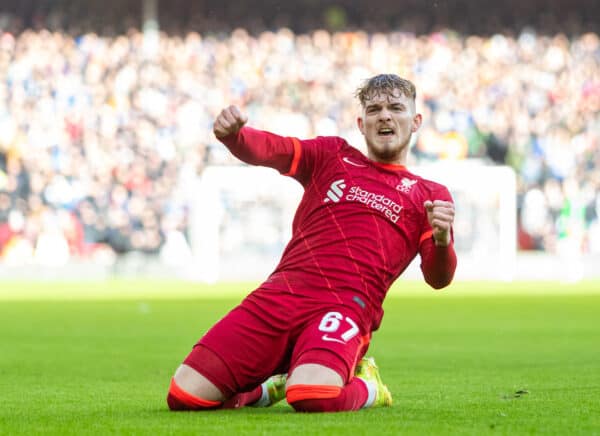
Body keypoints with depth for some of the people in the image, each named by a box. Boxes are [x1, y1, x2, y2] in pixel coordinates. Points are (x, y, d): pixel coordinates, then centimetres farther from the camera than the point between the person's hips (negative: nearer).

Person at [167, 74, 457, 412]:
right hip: (280, 293, 3)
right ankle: (272, 386, 18)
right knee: (184, 397, -10)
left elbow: (437, 279, 5)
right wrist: (232, 134, -20)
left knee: (313, 398, -37)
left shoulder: (430, 195, 16)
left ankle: (365, 387, -1)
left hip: (345, 306, -3)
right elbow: (266, 149, 4)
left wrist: (442, 239, -18)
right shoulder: (332, 154, 22)